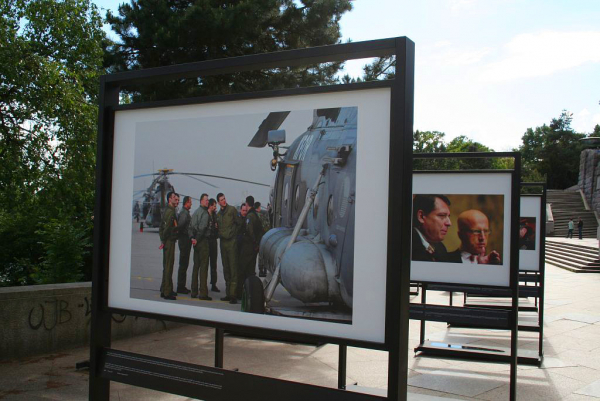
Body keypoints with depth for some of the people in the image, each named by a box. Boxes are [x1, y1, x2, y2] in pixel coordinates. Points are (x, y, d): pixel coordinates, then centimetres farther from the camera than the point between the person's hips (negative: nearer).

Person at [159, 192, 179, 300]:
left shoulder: (168, 210, 16)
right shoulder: (171, 211, -15)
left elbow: (162, 227, 19)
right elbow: (167, 227, -23)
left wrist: (163, 239, 15)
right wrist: (164, 240, -13)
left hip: (168, 241, 10)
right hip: (169, 241, -10)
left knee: (167, 266, 17)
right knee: (168, 266, -7)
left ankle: (165, 290, 26)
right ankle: (167, 292, -3)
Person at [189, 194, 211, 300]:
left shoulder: (196, 212, 15)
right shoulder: (205, 213, -12)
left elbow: (191, 226, 9)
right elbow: (202, 228, -21)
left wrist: (192, 238, 0)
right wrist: (197, 239, -13)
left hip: (196, 242, 9)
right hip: (203, 241, -9)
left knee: (196, 266, 13)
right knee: (204, 266, -6)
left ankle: (194, 291, 17)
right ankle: (203, 293, -6)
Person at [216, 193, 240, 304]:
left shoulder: (232, 209, -2)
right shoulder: (218, 214, 16)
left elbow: (238, 223, -2)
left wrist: (233, 234, -3)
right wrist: (220, 234, 2)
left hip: (231, 242, -7)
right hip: (223, 242, 7)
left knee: (233, 268, -9)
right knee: (226, 269, 10)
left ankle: (233, 294, -10)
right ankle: (228, 293, 17)